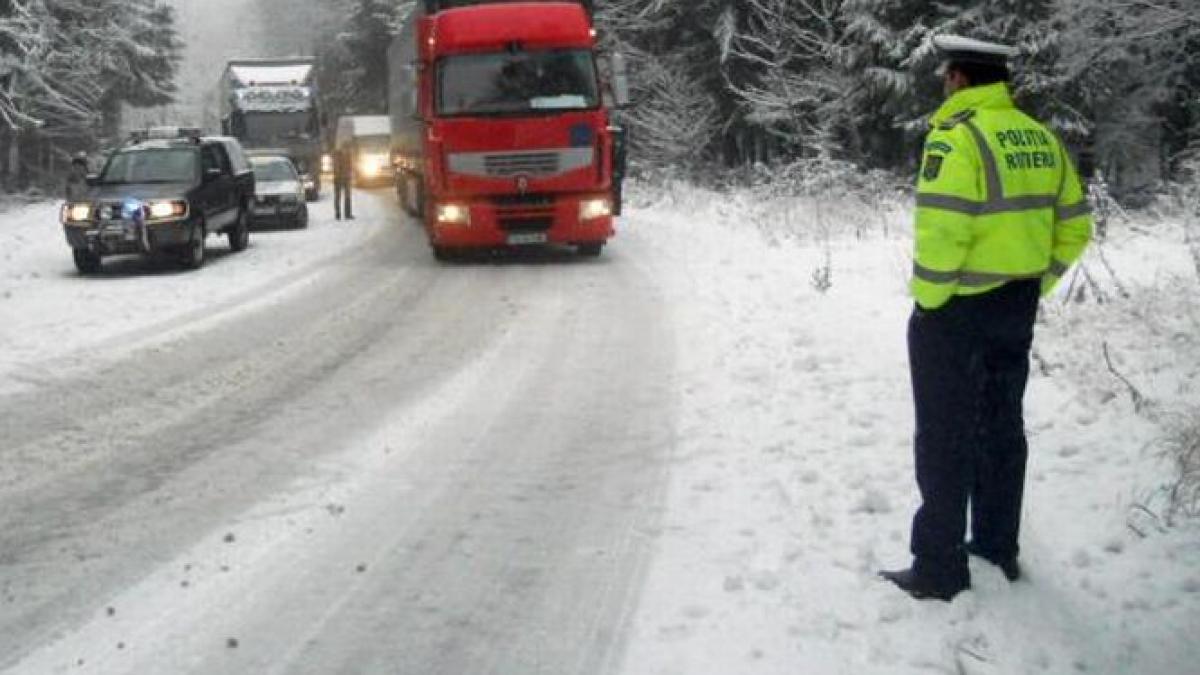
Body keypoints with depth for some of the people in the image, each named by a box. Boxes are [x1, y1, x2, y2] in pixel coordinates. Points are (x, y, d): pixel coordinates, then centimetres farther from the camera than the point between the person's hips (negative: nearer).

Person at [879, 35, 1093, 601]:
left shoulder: (957, 137, -17)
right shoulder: (1041, 138, 7)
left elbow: (941, 233, -25)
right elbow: (1074, 227, 11)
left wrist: (927, 299, -13)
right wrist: (1034, 285, 15)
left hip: (956, 310, -7)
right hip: (1017, 310, 8)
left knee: (944, 438, 2)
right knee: (1001, 429, 17)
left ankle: (940, 569, 8)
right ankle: (998, 553, 28)